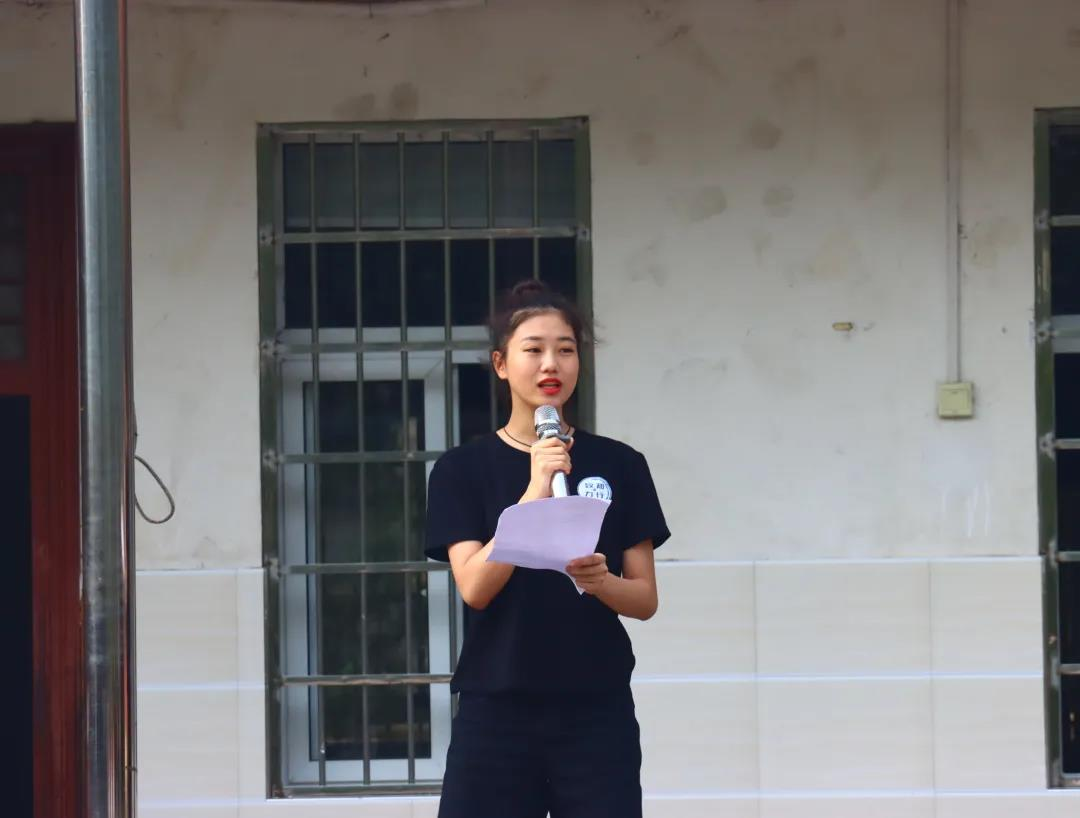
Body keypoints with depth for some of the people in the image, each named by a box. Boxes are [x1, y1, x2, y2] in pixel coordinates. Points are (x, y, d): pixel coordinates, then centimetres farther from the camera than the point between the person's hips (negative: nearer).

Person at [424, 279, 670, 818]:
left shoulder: (619, 466, 6)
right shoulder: (463, 470, 3)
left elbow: (645, 598, 6)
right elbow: (474, 586, -11)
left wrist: (600, 581, -16)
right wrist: (535, 491, -19)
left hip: (596, 715, 1)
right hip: (496, 714, -1)